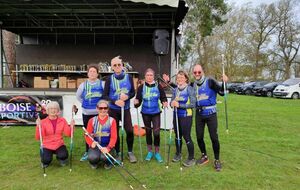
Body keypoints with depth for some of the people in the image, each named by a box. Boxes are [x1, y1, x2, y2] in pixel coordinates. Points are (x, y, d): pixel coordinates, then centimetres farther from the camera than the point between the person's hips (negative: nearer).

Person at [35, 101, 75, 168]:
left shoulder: (62, 120, -2)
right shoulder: (43, 122, -7)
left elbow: (68, 134, -8)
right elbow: (38, 137, -15)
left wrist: (71, 126, -25)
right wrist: (38, 126, -27)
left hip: (59, 145, 1)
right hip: (47, 146, -1)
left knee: (63, 156, -26)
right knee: (46, 160, -25)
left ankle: (62, 159, 13)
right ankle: (45, 162, 15)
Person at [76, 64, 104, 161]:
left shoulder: (102, 84, -4)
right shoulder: (83, 85, 4)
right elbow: (78, 96, 18)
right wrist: (85, 103, 10)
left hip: (99, 112, -2)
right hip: (86, 113, 3)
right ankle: (87, 152, 24)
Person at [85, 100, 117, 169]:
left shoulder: (112, 120, -3)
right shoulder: (92, 120, 2)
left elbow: (114, 137, -9)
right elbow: (87, 135, 1)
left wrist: (108, 148, -26)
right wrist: (91, 143, -21)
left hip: (107, 146, -1)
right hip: (95, 145, 1)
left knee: (104, 157, -31)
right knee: (92, 157, -29)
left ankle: (108, 163, 8)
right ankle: (94, 162, 11)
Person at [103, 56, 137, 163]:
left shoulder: (128, 77, -1)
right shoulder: (109, 79, -3)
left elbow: (133, 93, 4)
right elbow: (105, 95, -4)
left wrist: (127, 96, -17)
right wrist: (115, 101, -19)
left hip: (126, 109, 0)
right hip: (113, 110, 0)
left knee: (130, 131, -6)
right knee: (115, 132, 7)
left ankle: (130, 152, 17)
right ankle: (117, 153, 26)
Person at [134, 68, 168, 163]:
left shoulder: (158, 86, -4)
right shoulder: (141, 87, -3)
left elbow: (163, 98, -1)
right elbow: (138, 100, -2)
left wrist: (164, 103, -21)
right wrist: (136, 103, -23)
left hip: (156, 113, -1)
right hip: (145, 113, 1)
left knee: (156, 133, -5)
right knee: (148, 132, 13)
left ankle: (157, 152, 16)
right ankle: (150, 152, 29)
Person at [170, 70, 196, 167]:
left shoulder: (190, 89, -10)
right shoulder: (175, 90, 6)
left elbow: (193, 104, -15)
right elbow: (172, 101, 7)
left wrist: (179, 105, -22)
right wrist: (172, 103, -17)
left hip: (186, 116, -6)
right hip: (176, 115, 6)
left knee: (186, 137, -2)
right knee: (177, 136, 16)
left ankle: (191, 158, 14)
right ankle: (178, 154, 35)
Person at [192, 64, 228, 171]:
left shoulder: (209, 81, -7)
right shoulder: (193, 85, 6)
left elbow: (221, 92, -12)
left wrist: (224, 83, -29)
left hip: (210, 113, -4)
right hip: (199, 114, 4)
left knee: (214, 137, -2)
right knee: (199, 137, 10)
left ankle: (217, 160, 17)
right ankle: (204, 156, 32)